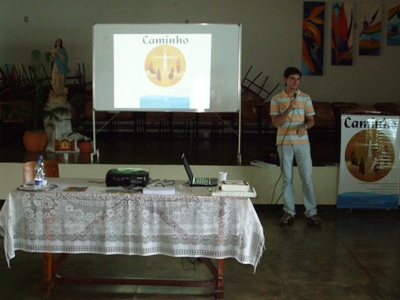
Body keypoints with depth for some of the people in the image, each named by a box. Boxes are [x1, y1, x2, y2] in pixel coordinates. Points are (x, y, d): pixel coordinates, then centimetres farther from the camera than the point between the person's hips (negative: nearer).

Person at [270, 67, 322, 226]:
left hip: (302, 142, 1)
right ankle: (289, 211, 14)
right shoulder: (276, 99, 1)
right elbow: (275, 123, -7)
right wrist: (289, 109, -20)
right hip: (284, 143, -1)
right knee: (287, 179, 5)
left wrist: (304, 127, -19)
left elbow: (311, 120, 4)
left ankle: (311, 212, 10)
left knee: (307, 178, 1)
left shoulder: (305, 98, 5)